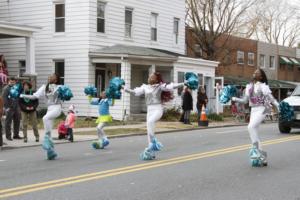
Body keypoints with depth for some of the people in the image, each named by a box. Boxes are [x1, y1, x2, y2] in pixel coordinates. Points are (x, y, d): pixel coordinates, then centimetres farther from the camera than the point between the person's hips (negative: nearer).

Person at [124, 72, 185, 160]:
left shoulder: (160, 86, -4)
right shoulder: (145, 87, 9)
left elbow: (171, 86, -13)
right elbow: (135, 92, 7)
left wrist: (183, 84, -23)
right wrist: (124, 88, 3)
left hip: (158, 109, -6)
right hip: (149, 110, 6)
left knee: (150, 121, -35)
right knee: (149, 131, 4)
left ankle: (153, 142, -24)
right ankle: (151, 152, 11)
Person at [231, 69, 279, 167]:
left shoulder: (263, 86, -6)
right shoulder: (249, 86, 13)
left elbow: (271, 98, -9)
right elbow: (245, 100, 19)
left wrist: (278, 106, -22)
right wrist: (234, 99, 8)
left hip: (261, 110, -7)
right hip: (253, 110, 7)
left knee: (251, 127, -26)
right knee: (254, 133, 6)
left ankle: (255, 148, -16)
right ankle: (262, 157, 13)